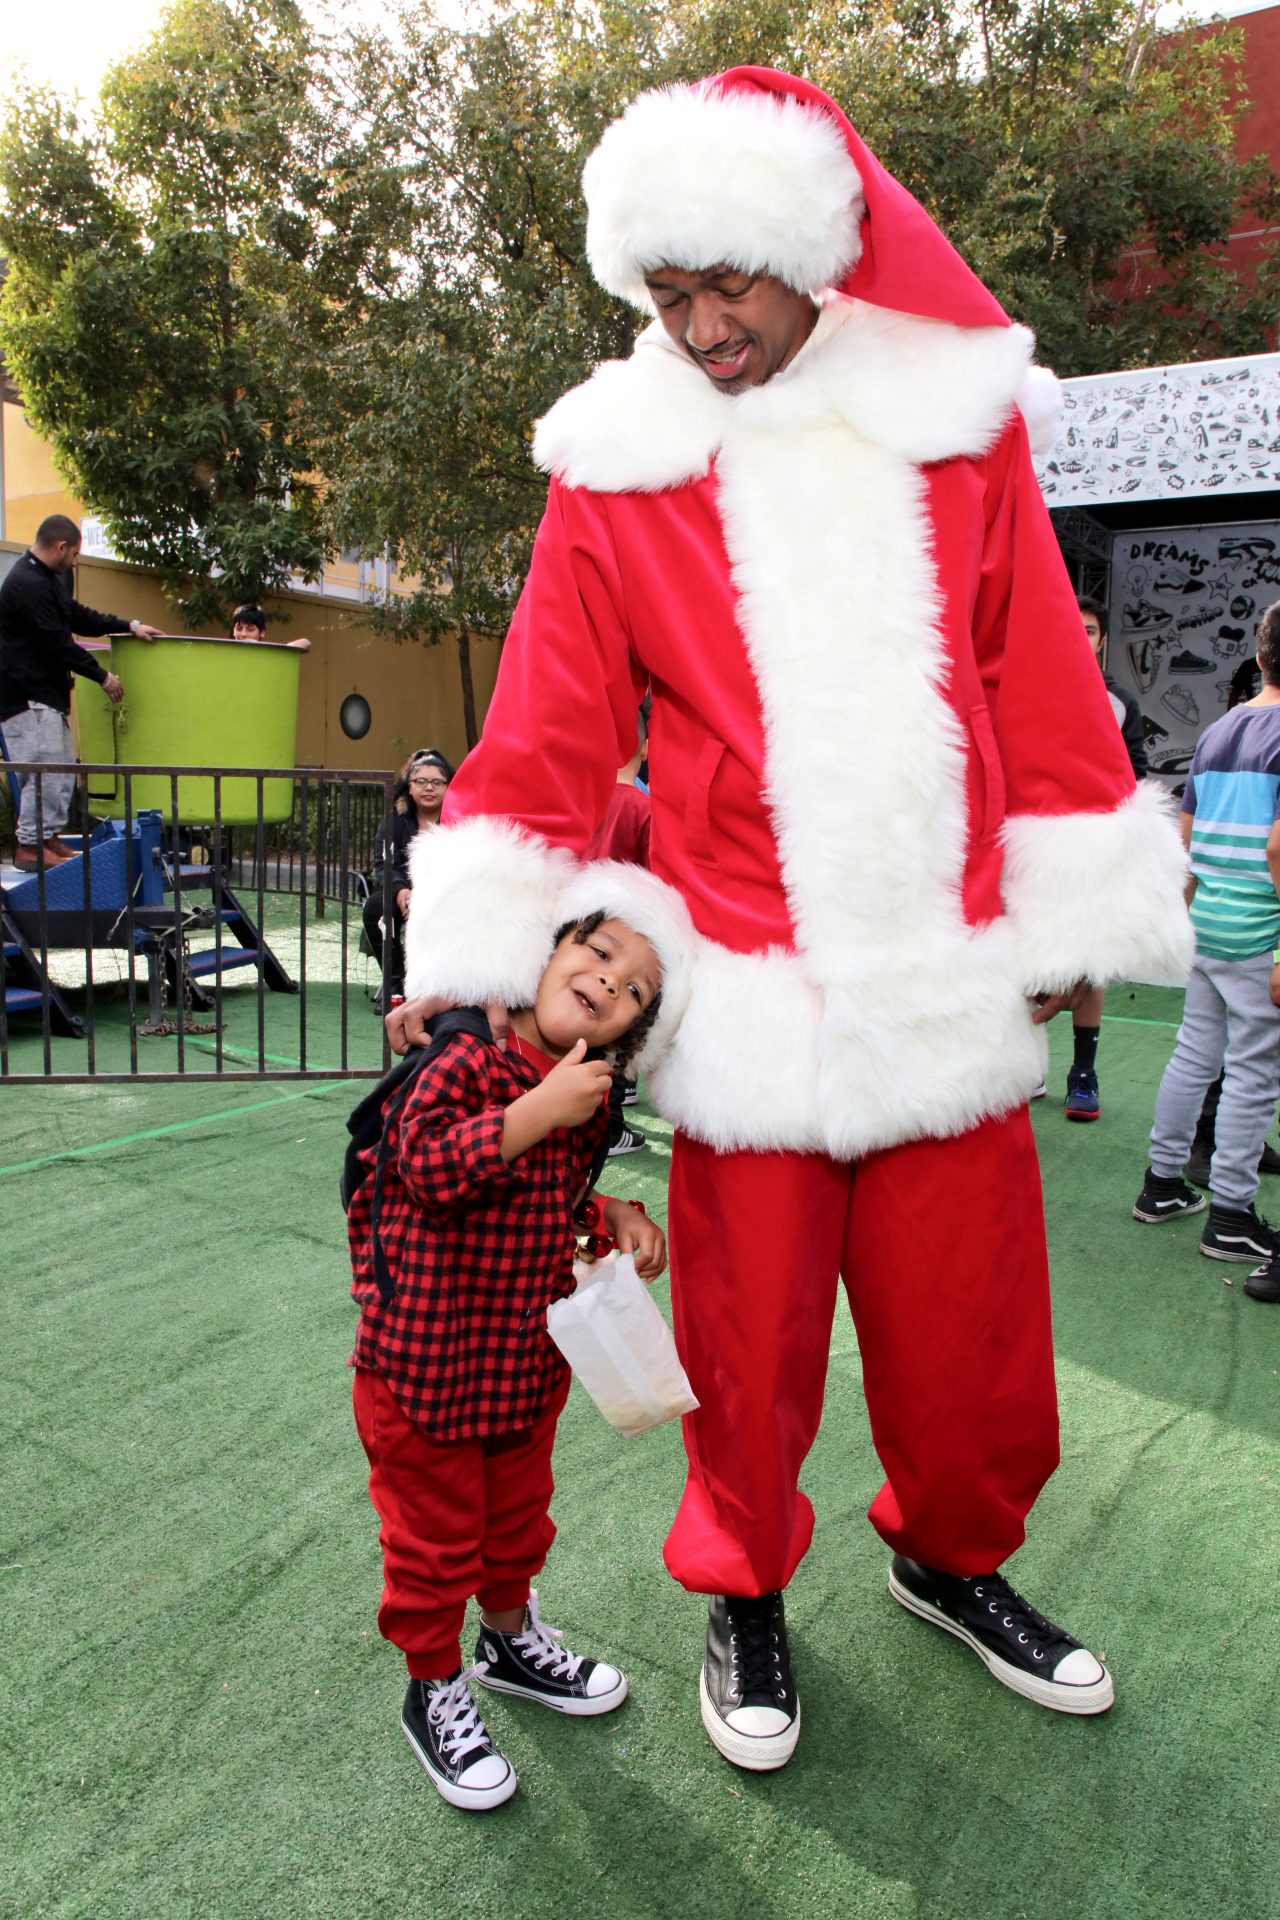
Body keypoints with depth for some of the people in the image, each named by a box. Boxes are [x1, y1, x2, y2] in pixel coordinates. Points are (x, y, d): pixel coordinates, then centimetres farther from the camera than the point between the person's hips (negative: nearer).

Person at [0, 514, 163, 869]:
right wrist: (103, 676, -12)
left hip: (47, 692, 11)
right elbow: (58, 644, -20)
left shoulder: (49, 579, 14)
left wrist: (129, 625, 12)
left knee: (63, 767, 13)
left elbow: (78, 616, 22)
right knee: (44, 768, -9)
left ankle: (50, 838, 20)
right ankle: (30, 847, -2)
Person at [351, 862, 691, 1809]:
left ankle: (512, 1637, 51)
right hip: (425, 1358, -7)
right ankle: (435, 1688, 33)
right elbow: (428, 1165, -33)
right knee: (434, 1529, 11)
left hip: (531, 1355, 7)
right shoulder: (462, 1055, -21)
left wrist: (617, 1215, -1)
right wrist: (539, 1111, -34)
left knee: (518, 1508, 26)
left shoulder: (588, 1093, 2)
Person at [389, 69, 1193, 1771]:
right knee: (750, 1329, 8)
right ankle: (746, 1592, 36)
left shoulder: (960, 420, 7)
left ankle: (952, 1556, 42)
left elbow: (1043, 690, 8)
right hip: (746, 993, -2)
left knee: (972, 1318, 13)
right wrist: (473, 960, -1)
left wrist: (1078, 920, 6)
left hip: (950, 984, 2)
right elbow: (548, 734, 2)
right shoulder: (617, 466, 3)